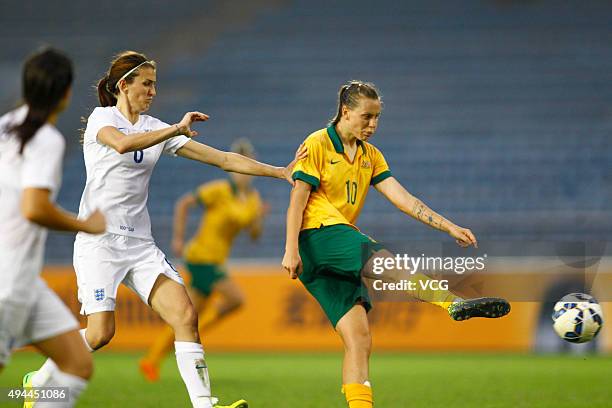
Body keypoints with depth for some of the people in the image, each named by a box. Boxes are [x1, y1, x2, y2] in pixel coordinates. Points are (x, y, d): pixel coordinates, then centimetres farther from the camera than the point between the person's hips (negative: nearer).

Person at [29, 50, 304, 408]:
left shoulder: (155, 127, 12)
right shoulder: (101, 118, -3)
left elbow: (222, 159, 10)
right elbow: (122, 144, -29)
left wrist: (280, 172, 4)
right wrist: (176, 129, -27)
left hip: (139, 241, 5)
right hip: (98, 240, -5)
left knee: (185, 315, -13)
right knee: (101, 332, -13)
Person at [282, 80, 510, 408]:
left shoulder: (370, 155, 20)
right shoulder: (317, 145, 0)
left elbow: (401, 198, 12)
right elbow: (297, 200, -6)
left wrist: (449, 227, 2)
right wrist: (291, 250, -17)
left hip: (344, 244, 8)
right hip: (317, 233, -8)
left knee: (358, 339, -4)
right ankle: (454, 304, -53)